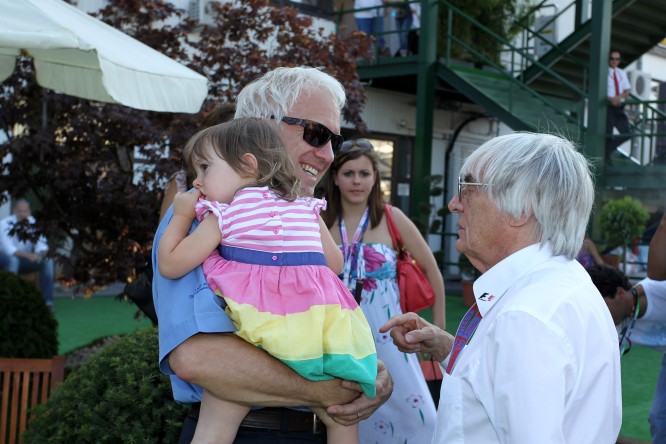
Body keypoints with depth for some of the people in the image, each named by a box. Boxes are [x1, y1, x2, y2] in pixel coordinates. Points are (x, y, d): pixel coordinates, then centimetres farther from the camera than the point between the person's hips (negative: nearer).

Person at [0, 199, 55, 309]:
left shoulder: (34, 223, -7)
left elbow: (42, 245, -9)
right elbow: (9, 249, -29)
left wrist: (41, 253, -34)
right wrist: (28, 255, -45)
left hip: (26, 259, 4)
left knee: (48, 261, -21)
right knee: (13, 259, -38)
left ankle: (48, 301, -17)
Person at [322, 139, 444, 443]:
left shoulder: (391, 218, -2)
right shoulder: (322, 221, 2)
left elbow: (430, 269, 5)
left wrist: (438, 323, 7)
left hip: (385, 332, -1)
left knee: (409, 414, -9)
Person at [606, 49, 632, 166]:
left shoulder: (622, 73, 14)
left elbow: (627, 91, 11)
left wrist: (620, 97, -11)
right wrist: (611, 99, -24)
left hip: (619, 108, 5)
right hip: (607, 107, -5)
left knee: (627, 133, -2)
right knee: (607, 134, -4)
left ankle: (607, 151, 16)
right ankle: (605, 157, 12)